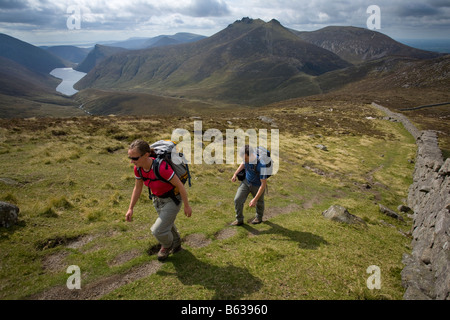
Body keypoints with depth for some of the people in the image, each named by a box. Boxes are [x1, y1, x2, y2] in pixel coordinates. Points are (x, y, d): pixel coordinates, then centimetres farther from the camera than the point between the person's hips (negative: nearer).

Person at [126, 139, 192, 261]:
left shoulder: (162, 167, -38)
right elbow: (137, 188, 2)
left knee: (158, 230, -6)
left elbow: (180, 185, -25)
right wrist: (130, 209, 3)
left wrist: (187, 206, -14)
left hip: (173, 200, -7)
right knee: (167, 225, 27)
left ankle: (167, 244, 29)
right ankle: (176, 245, 55)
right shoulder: (138, 168, -16)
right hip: (158, 199, 7)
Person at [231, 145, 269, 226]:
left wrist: (255, 199, -33)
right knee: (238, 200, -6)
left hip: (258, 186, -4)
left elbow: (264, 184, -32)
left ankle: (259, 217, 50)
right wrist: (235, 174, 3)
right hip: (246, 182, 5)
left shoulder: (261, 165, -39)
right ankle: (239, 220, 15)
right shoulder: (248, 157, -20)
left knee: (259, 203, 21)